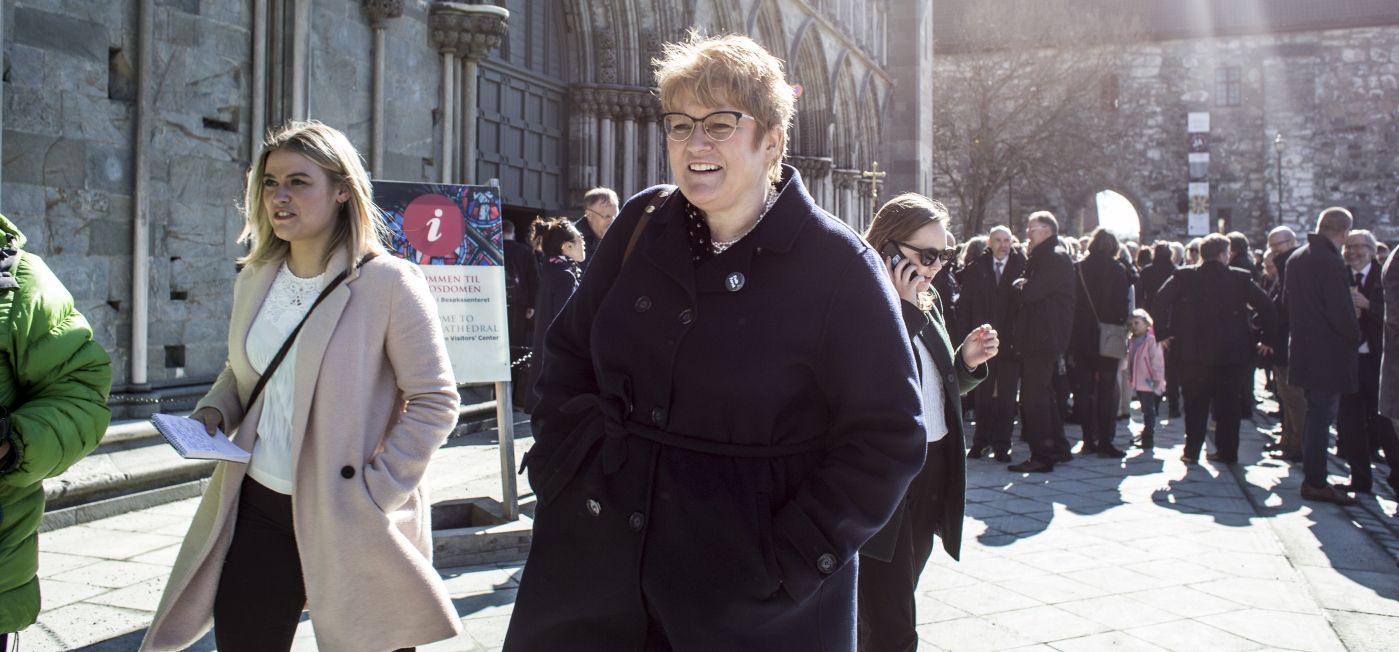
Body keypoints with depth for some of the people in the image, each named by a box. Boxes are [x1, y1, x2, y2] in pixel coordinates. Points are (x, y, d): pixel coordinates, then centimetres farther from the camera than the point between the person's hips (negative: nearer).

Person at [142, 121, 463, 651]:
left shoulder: (389, 283, -13)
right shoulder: (255, 280, 7)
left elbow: (435, 402, -12)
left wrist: (374, 494, -16)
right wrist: (215, 410, 1)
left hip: (349, 520, -5)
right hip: (258, 507, 6)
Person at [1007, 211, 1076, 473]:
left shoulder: (1056, 258, -13)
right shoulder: (1042, 258, 18)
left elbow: (1030, 292, -22)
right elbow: (1029, 290, 17)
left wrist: (1019, 284, -4)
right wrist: (1023, 286, -2)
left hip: (1043, 340, -11)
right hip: (1039, 339, 11)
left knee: (1033, 398, -8)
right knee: (1043, 396, 17)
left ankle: (1041, 456, -5)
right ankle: (1059, 448, 27)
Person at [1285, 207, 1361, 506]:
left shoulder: (1296, 259, 8)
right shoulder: (1331, 263, -20)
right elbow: (1342, 312, -21)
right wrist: (1355, 336, -4)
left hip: (1303, 347, 9)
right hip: (1329, 354, -9)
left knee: (1315, 413, 17)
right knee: (1322, 416, -2)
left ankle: (1312, 477, 24)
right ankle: (1315, 483, 5)